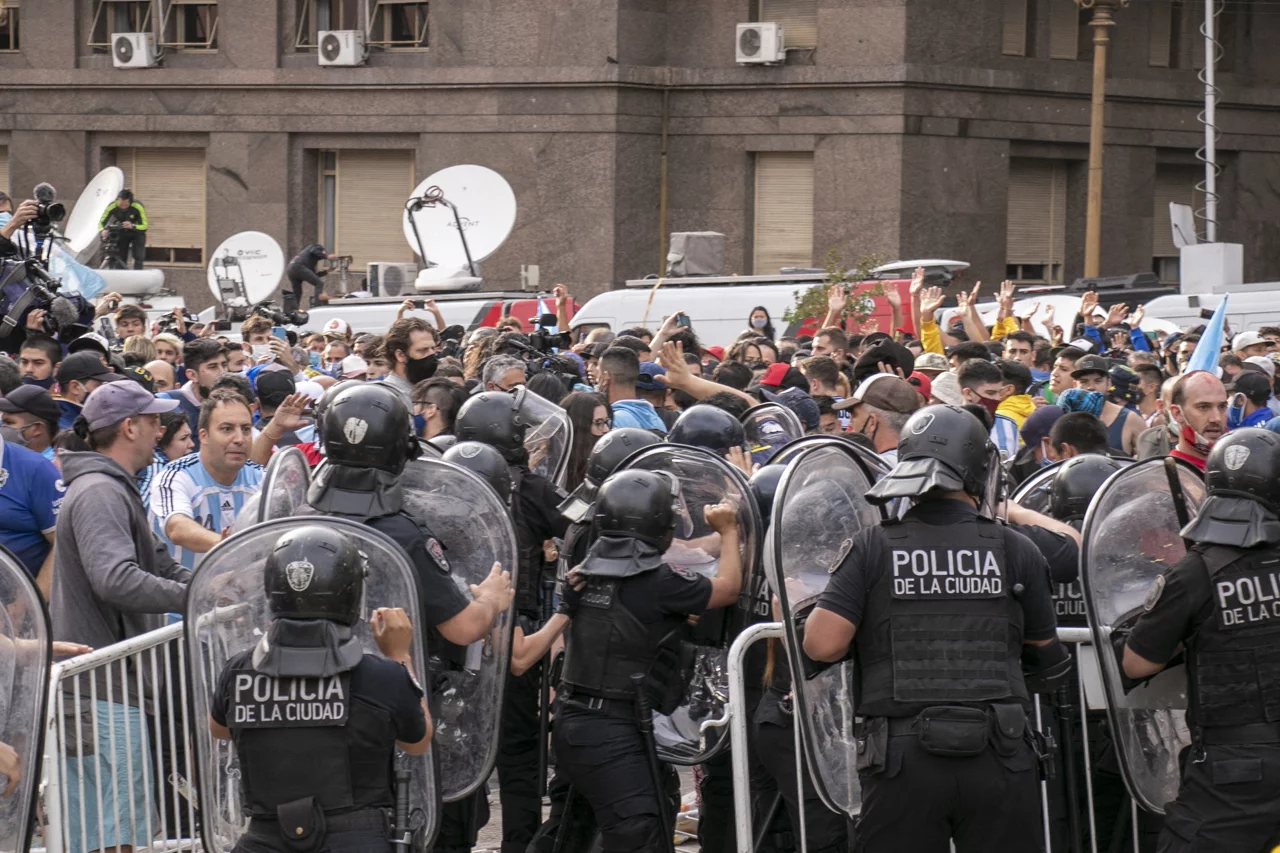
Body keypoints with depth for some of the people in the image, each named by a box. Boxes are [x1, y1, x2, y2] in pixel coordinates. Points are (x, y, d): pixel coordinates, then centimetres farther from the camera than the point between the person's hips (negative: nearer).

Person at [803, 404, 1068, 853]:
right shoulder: (1015, 550, 2)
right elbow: (1045, 653, 13)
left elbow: (822, 644, -7)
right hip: (999, 760, 1)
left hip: (902, 760, 0)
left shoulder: (873, 547, 0)